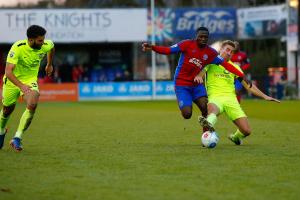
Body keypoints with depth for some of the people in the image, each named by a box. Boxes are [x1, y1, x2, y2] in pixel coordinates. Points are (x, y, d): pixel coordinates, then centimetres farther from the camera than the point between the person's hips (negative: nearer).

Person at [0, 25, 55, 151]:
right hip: (13, 80, -2)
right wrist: (21, 86, -52)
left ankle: (17, 138, -21)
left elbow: (52, 46, 11)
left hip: (30, 80, 2)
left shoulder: (46, 45, -18)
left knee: (32, 105, -27)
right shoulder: (17, 48, -31)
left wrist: (49, 64, 24)